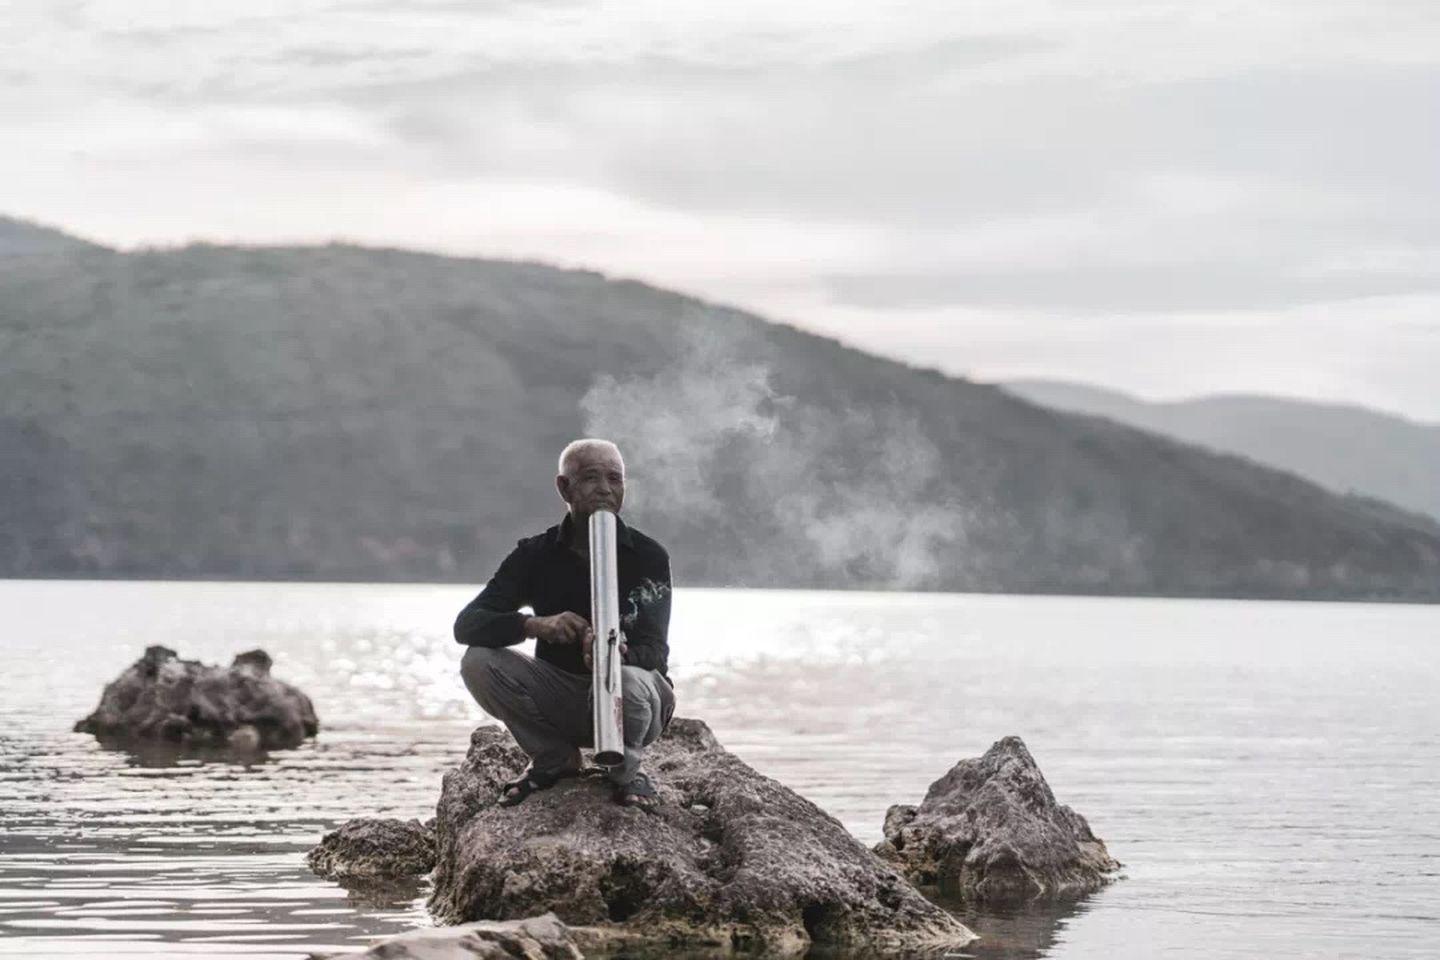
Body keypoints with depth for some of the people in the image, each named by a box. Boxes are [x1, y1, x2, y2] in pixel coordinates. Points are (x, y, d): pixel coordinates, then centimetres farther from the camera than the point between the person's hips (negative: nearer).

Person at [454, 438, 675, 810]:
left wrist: (617, 654, -45)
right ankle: (555, 761, 1)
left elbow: (654, 652, -19)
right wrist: (534, 624, -34)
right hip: (559, 693, 3)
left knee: (628, 681, -38)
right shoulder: (535, 555, -3)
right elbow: (466, 625, -13)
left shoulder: (648, 557, -9)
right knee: (478, 662, -21)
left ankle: (627, 770, -3)